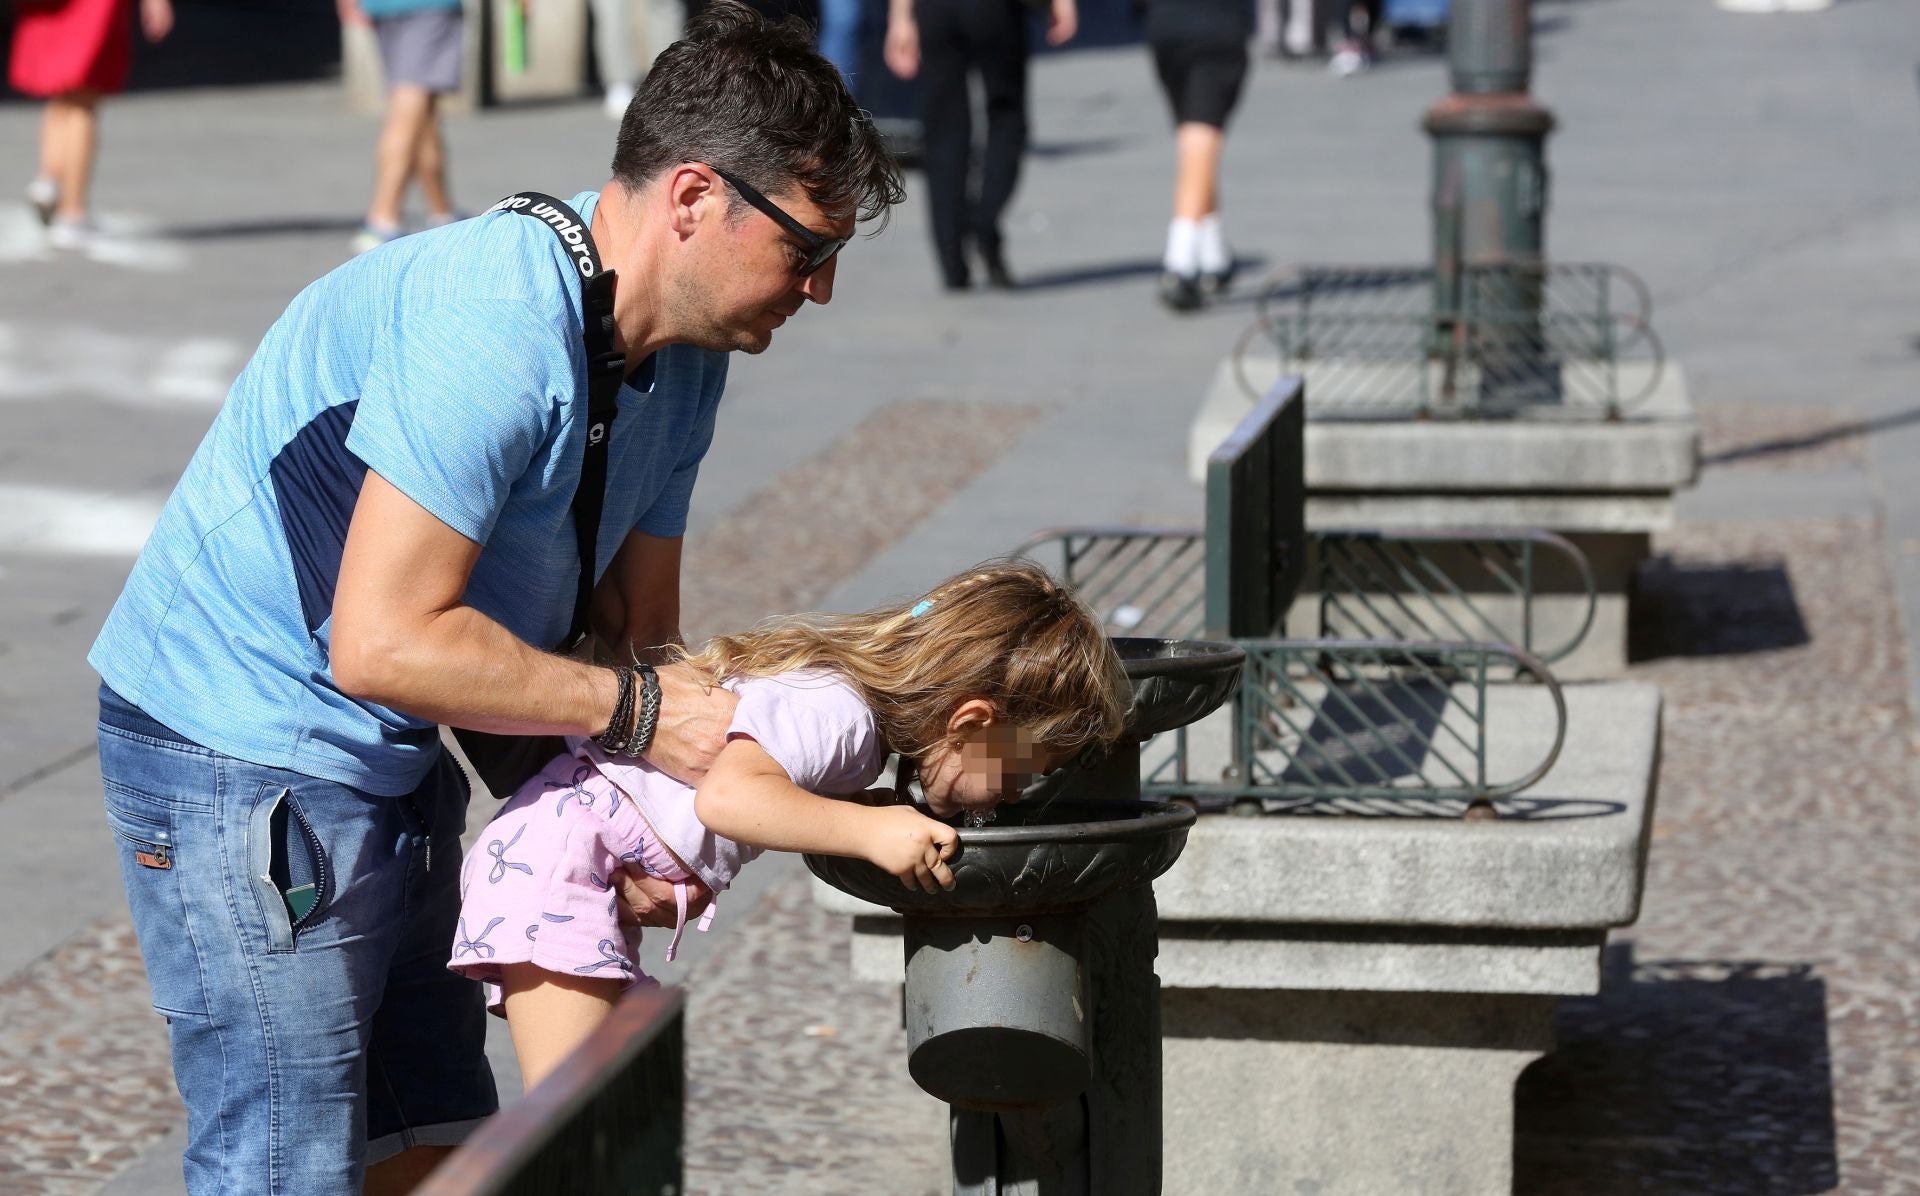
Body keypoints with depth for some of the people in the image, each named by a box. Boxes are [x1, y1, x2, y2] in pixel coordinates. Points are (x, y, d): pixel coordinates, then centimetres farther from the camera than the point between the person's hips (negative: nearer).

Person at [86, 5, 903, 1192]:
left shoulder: (684, 357, 3)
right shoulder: (494, 324, -29)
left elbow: (637, 625, 9)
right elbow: (383, 643, -32)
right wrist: (632, 706, -23)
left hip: (390, 765, 10)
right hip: (241, 751, -10)